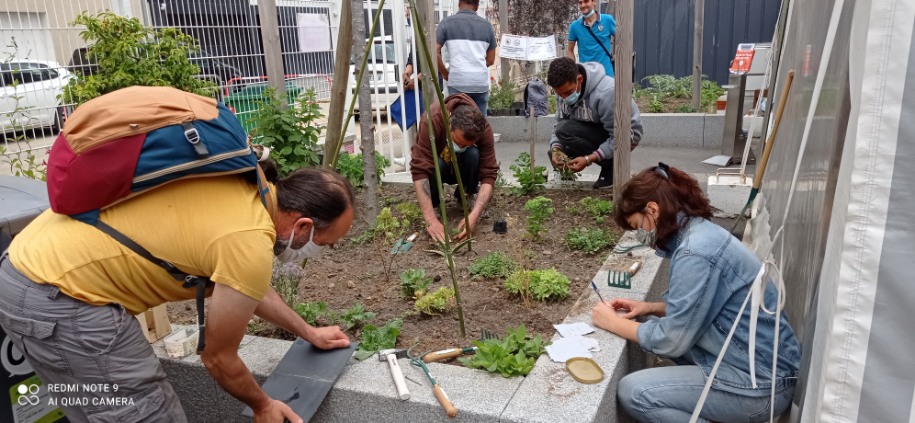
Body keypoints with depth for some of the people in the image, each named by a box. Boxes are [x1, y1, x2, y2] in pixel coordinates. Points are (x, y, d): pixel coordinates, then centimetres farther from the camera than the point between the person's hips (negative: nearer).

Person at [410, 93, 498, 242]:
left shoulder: (484, 129, -31)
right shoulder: (431, 120, -38)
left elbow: (489, 174, -32)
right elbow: (420, 170, -43)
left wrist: (474, 215, -45)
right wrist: (431, 220, -49)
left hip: (462, 167, 1)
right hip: (435, 165, -1)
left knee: (473, 155, -32)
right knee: (436, 163, -36)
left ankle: (469, 195, -5)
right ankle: (433, 203, -7)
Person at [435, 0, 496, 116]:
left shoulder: (447, 22, 3)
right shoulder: (486, 25, 13)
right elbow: (491, 60, 16)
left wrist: (445, 73, 8)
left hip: (458, 82, -3)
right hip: (481, 82, 3)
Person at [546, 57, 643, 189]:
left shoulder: (606, 92, -32)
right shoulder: (565, 88, -9)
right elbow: (559, 123, -2)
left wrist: (588, 159, -34)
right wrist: (556, 149, -22)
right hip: (596, 131, 8)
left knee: (566, 130, -27)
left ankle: (611, 165, -11)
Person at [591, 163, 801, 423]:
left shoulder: (695, 253, -24)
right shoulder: (701, 232, 5)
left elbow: (671, 341, -19)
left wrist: (613, 323, -6)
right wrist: (651, 308, 8)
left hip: (760, 384, -10)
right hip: (758, 363, 10)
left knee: (632, 392, -15)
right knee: (653, 325, 15)